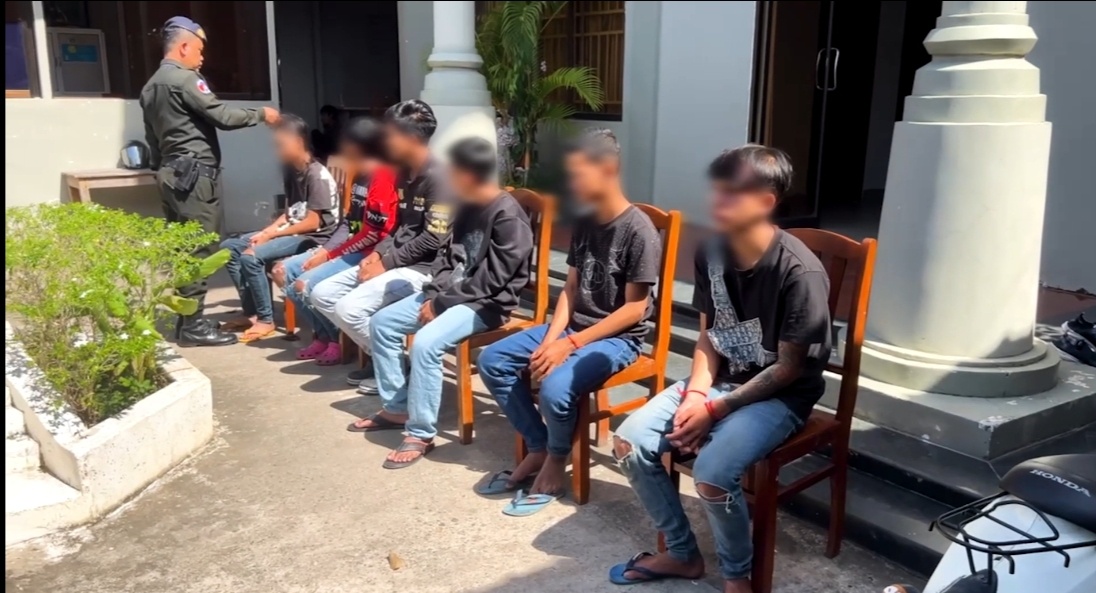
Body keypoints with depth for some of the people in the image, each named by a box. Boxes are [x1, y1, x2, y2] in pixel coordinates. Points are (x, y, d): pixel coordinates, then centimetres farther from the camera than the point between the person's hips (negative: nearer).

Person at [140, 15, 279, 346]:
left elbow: (152, 138, 20)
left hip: (170, 173, 10)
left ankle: (186, 319, 16)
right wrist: (261, 114, 0)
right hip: (194, 174, -10)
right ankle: (194, 326, -6)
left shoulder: (151, 86, 18)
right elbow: (224, 117, -14)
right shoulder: (185, 79, -10)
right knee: (198, 250, -8)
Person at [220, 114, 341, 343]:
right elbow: (290, 213, 16)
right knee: (229, 247, 2)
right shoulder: (291, 171, 12)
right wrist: (266, 231, -2)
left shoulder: (317, 175, -15)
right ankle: (251, 312, 3)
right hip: (291, 232, 10)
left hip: (313, 238, -10)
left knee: (250, 256, -25)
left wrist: (272, 235, -14)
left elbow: (312, 223, -18)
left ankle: (266, 320, -11)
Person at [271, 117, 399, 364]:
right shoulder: (361, 175, 13)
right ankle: (323, 334, 11)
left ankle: (341, 339, 0)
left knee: (304, 285, -22)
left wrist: (329, 255, -13)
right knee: (283, 271, 6)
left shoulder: (382, 178, -17)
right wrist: (324, 249, 0)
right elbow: (349, 220, 15)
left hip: (367, 253, -10)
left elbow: (372, 234, -20)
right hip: (349, 247, 11)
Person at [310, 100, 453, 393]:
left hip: (422, 269, -10)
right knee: (322, 295, 2)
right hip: (394, 261, 10)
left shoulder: (438, 178, -17)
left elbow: (433, 240, -21)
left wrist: (386, 262, -15)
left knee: (349, 308, -24)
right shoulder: (405, 174, 12)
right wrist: (378, 253, 2)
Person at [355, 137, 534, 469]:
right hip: (451, 293, 10)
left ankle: (421, 434, -17)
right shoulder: (468, 207, 9)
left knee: (426, 342, -31)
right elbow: (449, 256, 14)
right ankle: (396, 408, 13)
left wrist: (442, 303, -17)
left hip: (487, 303, -10)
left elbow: (492, 279, -21)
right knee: (382, 323, 4)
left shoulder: (508, 216, -18)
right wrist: (433, 293, -3)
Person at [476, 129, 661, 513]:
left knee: (555, 386, -32)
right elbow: (571, 288, 9)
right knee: (492, 360, -2)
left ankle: (555, 464, -2)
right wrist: (552, 337, -8)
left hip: (617, 338, -8)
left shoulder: (639, 231, -16)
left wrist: (571, 344, -21)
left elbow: (634, 309, -18)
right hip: (574, 327, 8)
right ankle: (539, 448, 7)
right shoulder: (584, 224, 7)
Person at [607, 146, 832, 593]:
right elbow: (708, 336, 6)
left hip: (779, 396, -6)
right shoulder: (711, 254, -3)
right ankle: (681, 554, 11)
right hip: (719, 380, 7)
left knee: (712, 473, -30)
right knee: (629, 443, -9)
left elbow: (788, 369, -18)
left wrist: (715, 409, -19)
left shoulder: (799, 272, -22)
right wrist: (695, 393, -11)